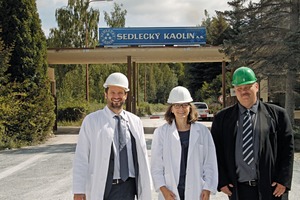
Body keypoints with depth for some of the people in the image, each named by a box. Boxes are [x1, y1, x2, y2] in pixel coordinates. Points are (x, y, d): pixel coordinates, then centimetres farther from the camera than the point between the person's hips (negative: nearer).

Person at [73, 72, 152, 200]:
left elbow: (142, 156, 9)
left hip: (129, 187, 3)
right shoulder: (91, 121, -2)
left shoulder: (135, 121, 7)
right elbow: (81, 158, -4)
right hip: (104, 188, -3)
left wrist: (145, 189, 7)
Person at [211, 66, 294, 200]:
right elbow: (216, 151, 5)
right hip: (237, 189, 1)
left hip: (269, 188, 0)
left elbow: (287, 147, 2)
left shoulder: (277, 114, 2)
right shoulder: (222, 118, 4)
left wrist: (283, 180, -5)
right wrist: (221, 181, -2)